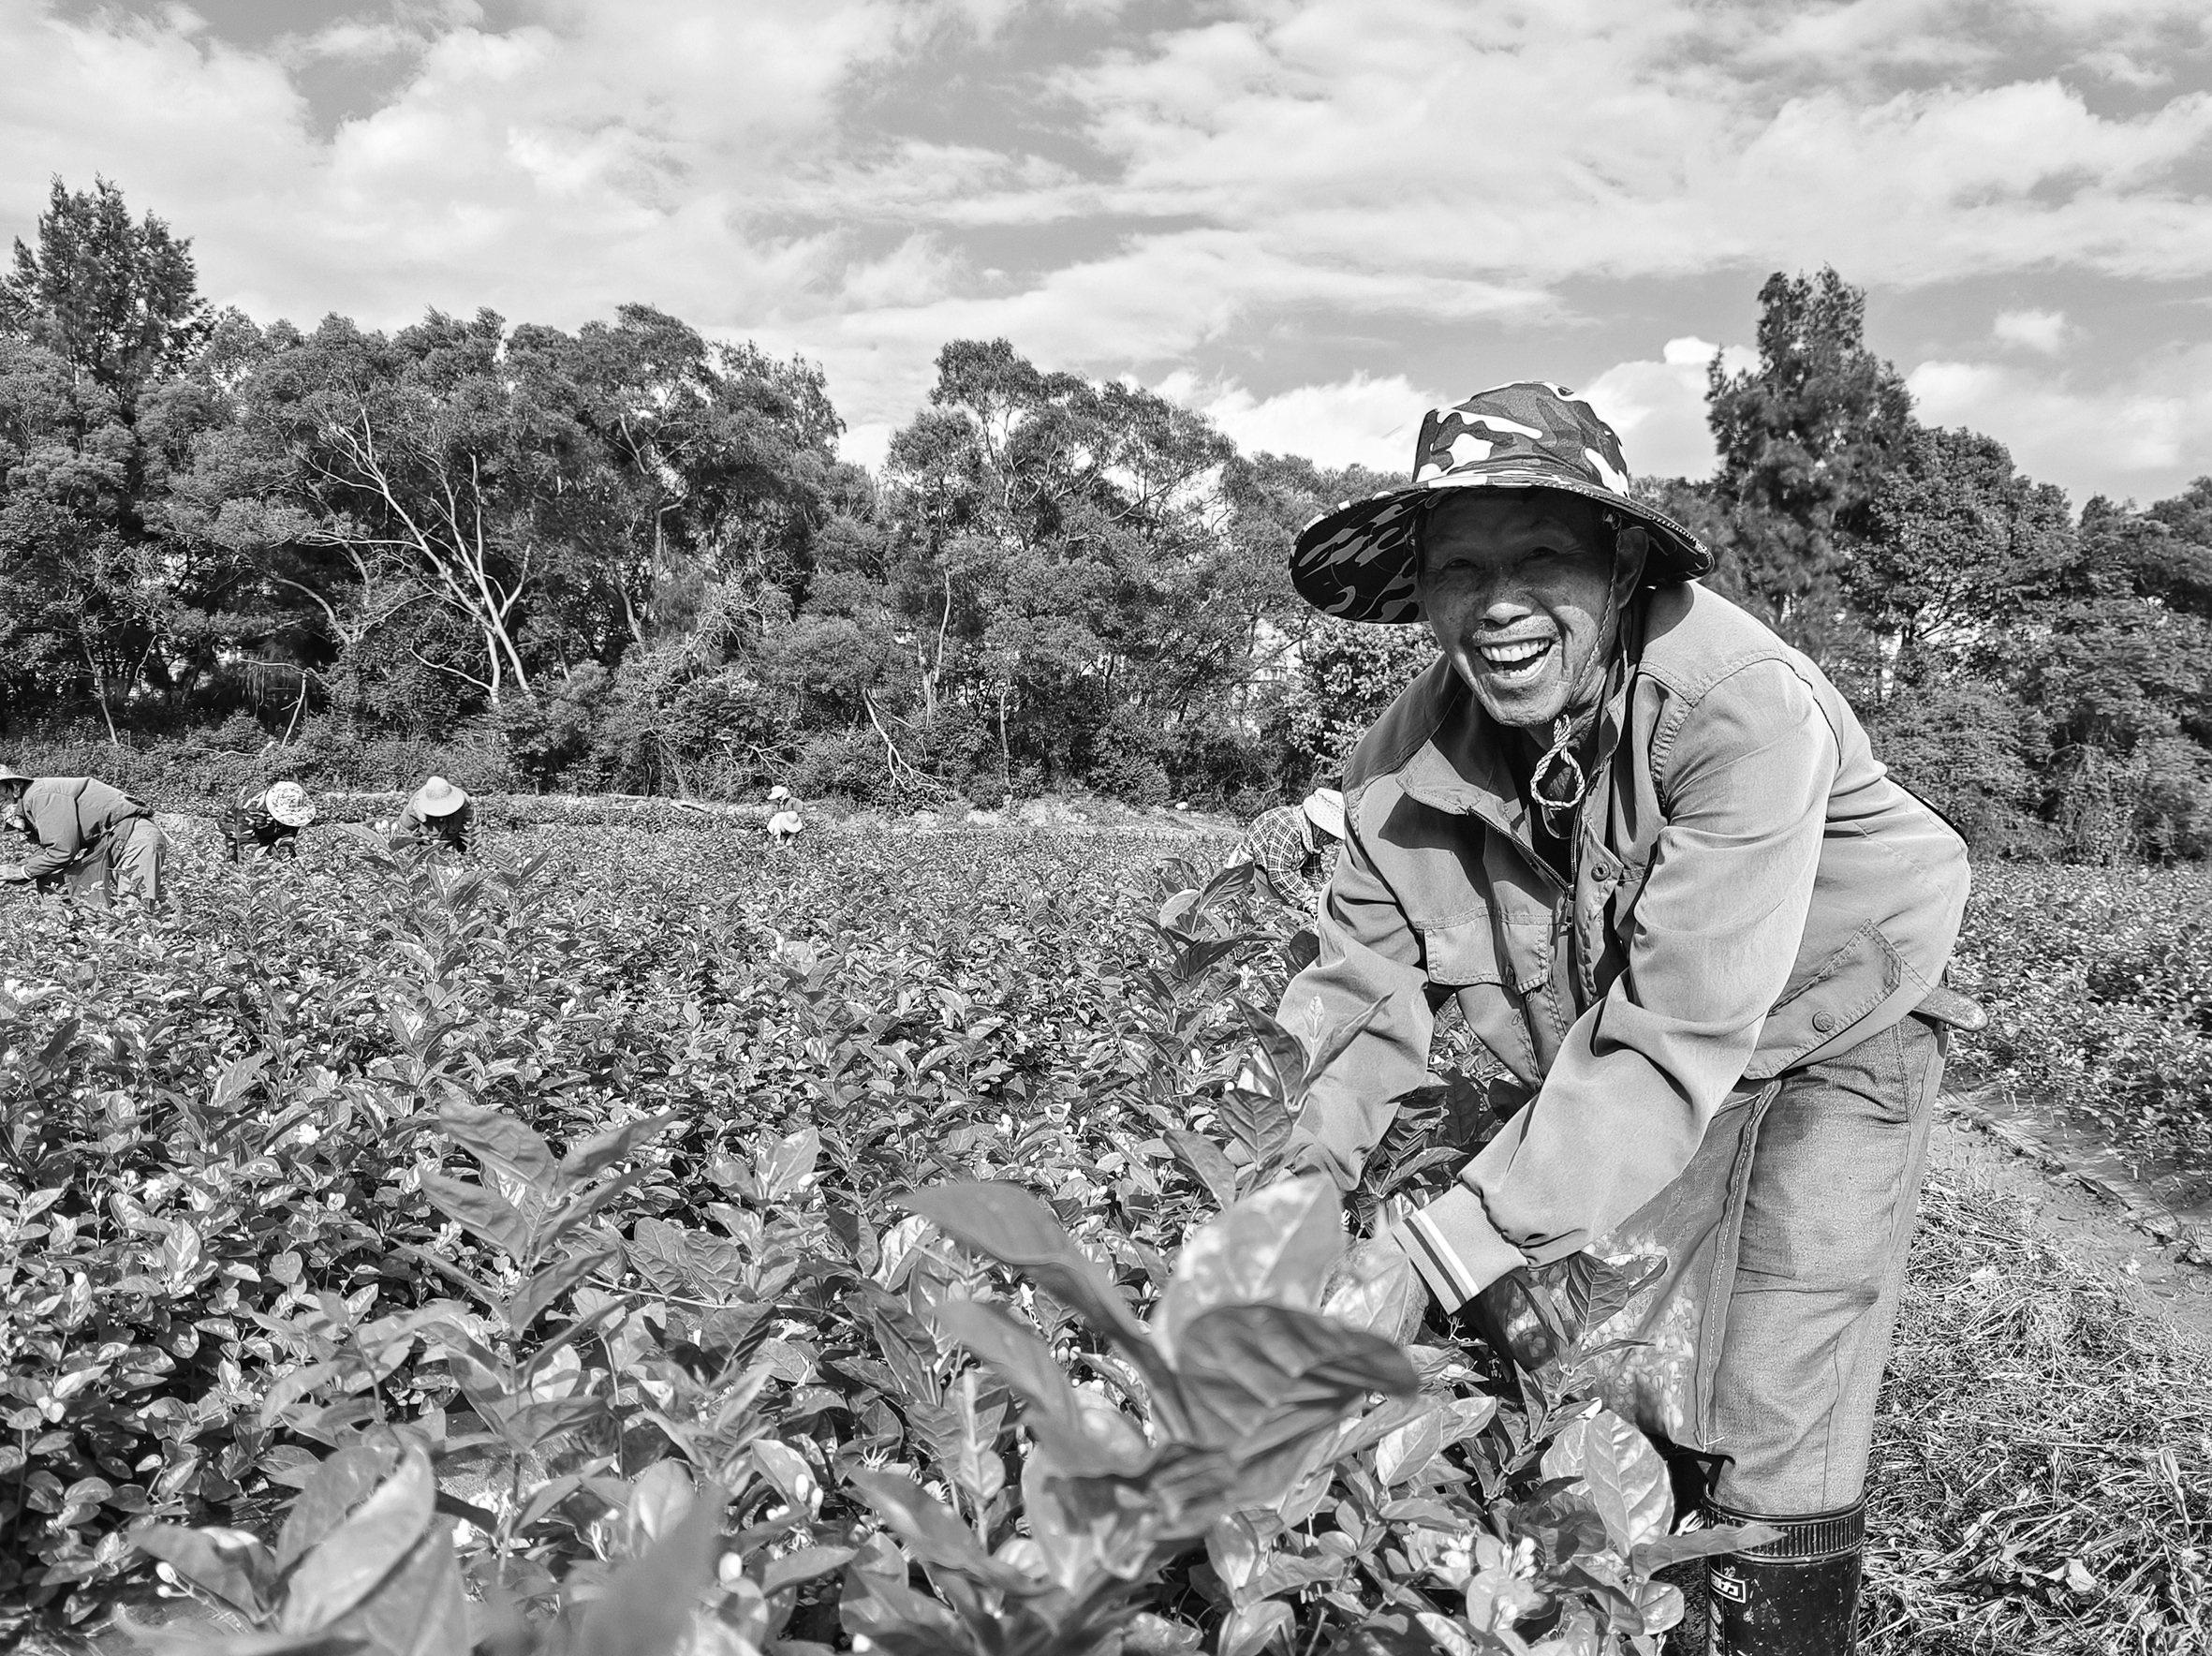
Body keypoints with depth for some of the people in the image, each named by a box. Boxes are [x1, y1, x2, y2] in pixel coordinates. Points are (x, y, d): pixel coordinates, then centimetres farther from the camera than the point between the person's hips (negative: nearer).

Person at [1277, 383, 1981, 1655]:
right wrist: (1294, 1174, -25)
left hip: (1817, 1040, -4)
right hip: (1597, 1064, 4)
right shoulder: (1412, 750, -18)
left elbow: (1676, 1038, -36)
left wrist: (1477, 1234, -39)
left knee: (1770, 1452, -5)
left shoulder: (1748, 708, -35)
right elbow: (1365, 986, -9)